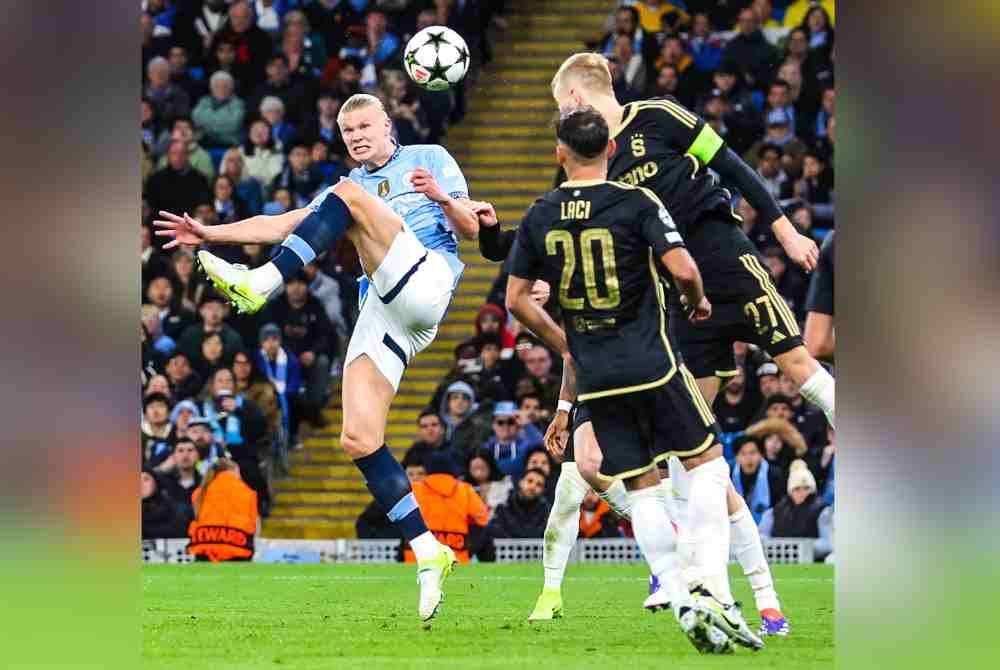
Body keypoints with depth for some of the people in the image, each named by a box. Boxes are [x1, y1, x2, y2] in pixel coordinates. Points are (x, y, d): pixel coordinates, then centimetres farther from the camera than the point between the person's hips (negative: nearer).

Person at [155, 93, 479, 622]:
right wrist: (210, 233, 18)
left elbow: (471, 229, 7)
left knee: (350, 196, -23)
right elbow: (280, 225, 27)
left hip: (426, 281, -6)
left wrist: (441, 196, -13)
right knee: (358, 440, -12)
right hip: (381, 312, 6)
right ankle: (428, 554, -7)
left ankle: (260, 285, -35)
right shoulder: (349, 186, 31)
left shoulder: (429, 160, 15)